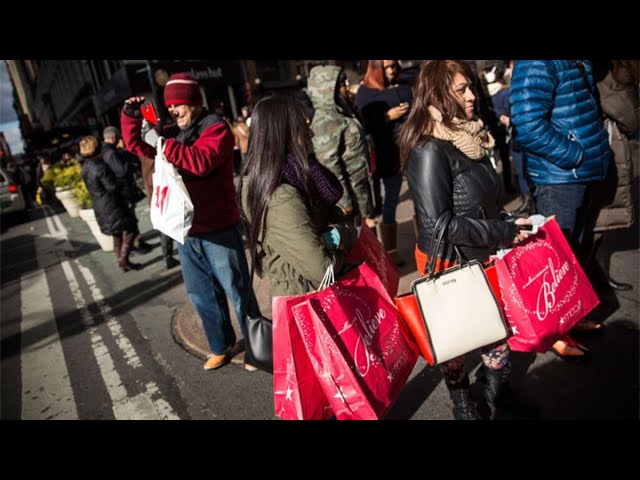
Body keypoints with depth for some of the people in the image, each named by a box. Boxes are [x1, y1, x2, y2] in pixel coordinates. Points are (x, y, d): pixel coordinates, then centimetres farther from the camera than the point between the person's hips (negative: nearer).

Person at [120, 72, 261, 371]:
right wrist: (130, 115, 3)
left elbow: (201, 161, -27)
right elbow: (136, 145, 19)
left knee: (237, 291, 2)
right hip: (186, 230, 8)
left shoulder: (215, 128, -9)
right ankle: (222, 347, 33)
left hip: (218, 230, -7)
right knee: (201, 294, 16)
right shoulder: (173, 133, 12)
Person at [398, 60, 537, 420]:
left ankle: (500, 390, 44)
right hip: (448, 263, -7)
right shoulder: (429, 150, -23)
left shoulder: (474, 136, 1)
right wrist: (505, 232, -20)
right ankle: (462, 401, 40)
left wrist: (510, 226, -1)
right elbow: (439, 224, -26)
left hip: (485, 255, 7)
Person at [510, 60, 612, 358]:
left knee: (573, 250, 20)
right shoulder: (536, 64, -17)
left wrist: (600, 151, 7)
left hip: (582, 174, 9)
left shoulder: (578, 62, 10)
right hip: (558, 177, -9)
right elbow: (528, 125, -29)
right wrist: (576, 155, -19)